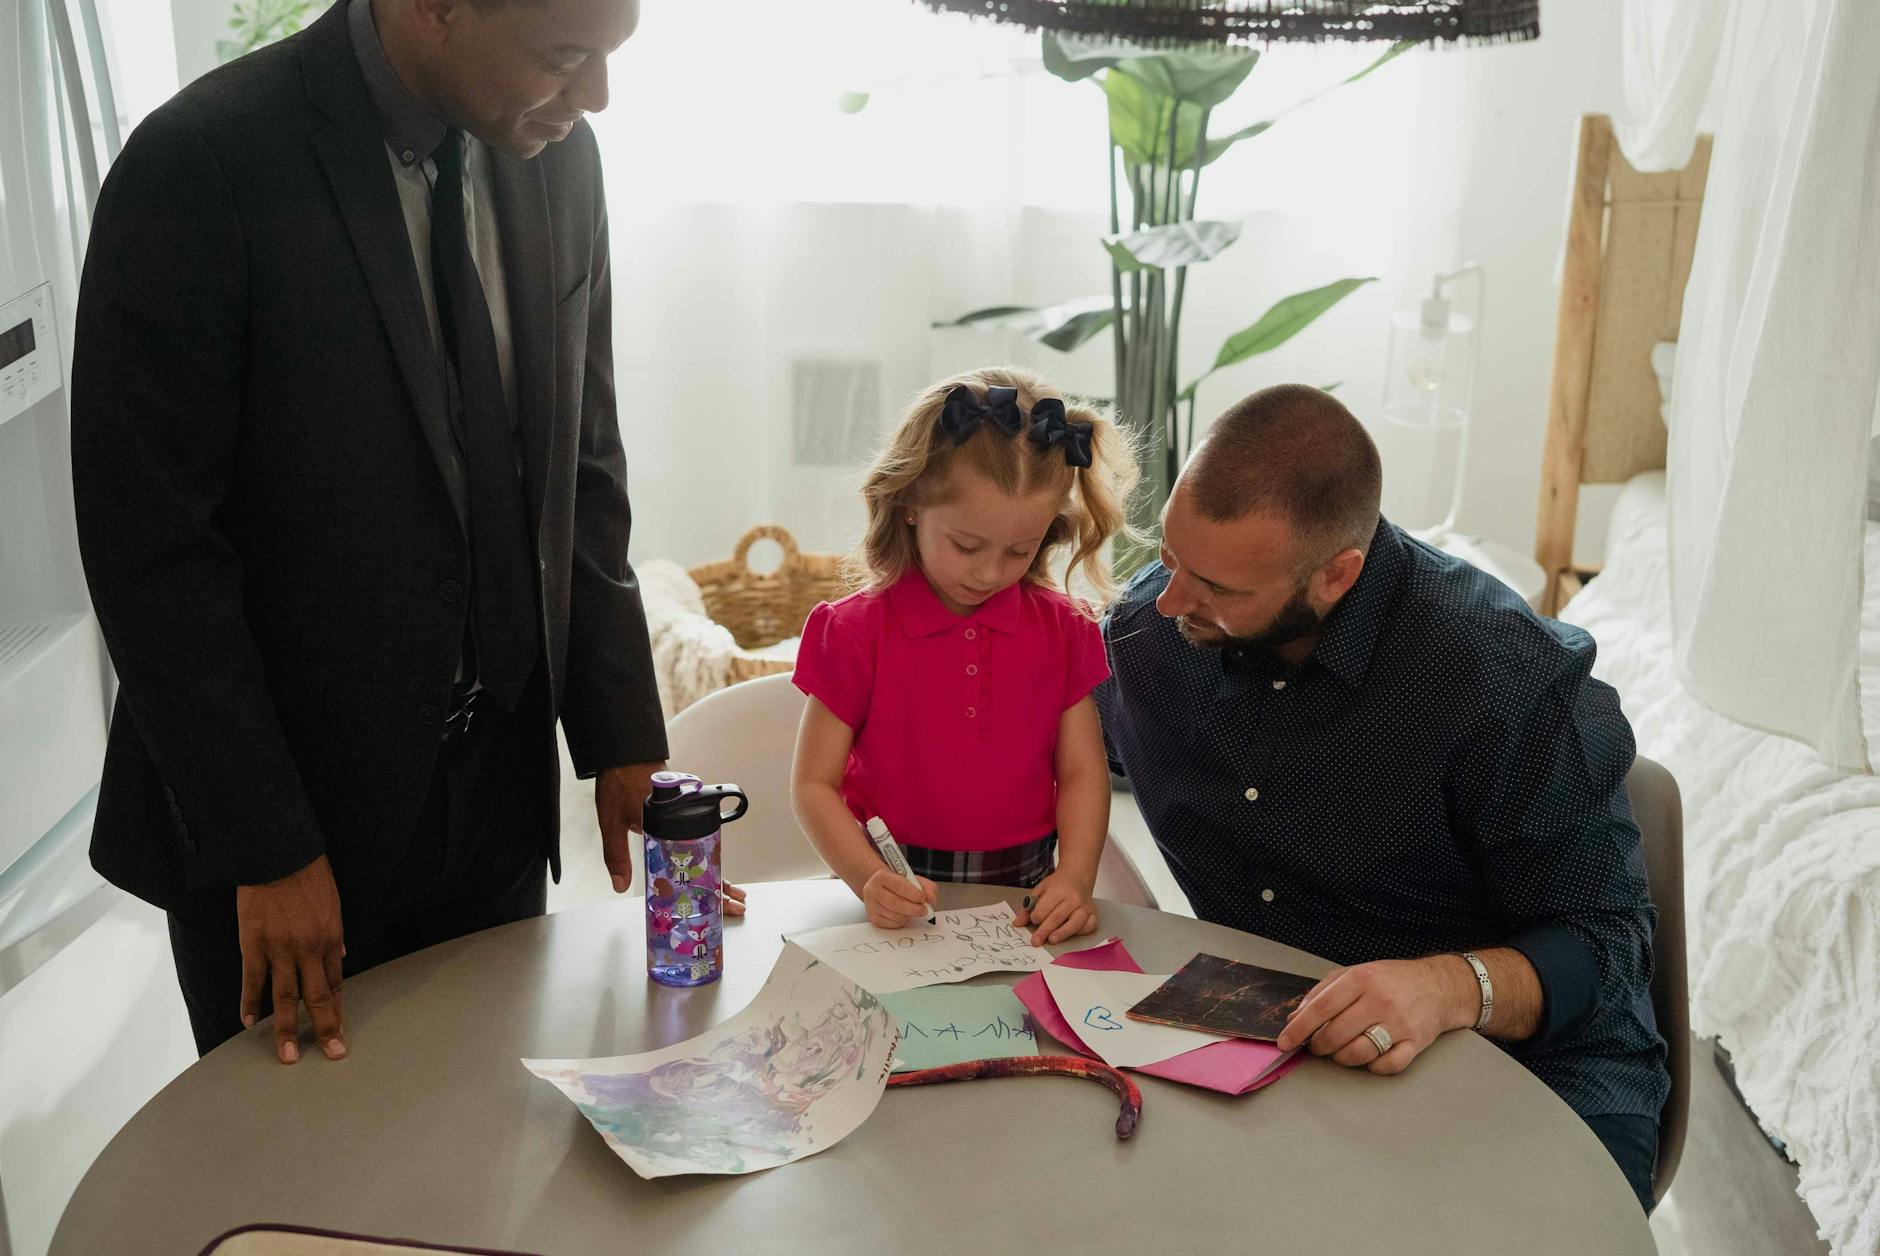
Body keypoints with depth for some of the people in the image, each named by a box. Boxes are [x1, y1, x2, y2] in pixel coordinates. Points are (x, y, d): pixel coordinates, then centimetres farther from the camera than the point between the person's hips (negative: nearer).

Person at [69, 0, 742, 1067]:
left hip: (499, 799, 5)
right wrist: (261, 849, -15)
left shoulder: (559, 159, -2)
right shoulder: (199, 169, -19)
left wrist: (624, 737, 1)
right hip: (284, 808, -4)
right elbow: (149, 546, -16)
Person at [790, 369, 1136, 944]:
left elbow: (1082, 773, 6)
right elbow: (814, 783, -2)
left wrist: (1075, 879, -11)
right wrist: (868, 878, -18)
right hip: (903, 899, -2)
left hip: (1024, 895, 2)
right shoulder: (856, 632, -4)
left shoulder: (1063, 631, 5)